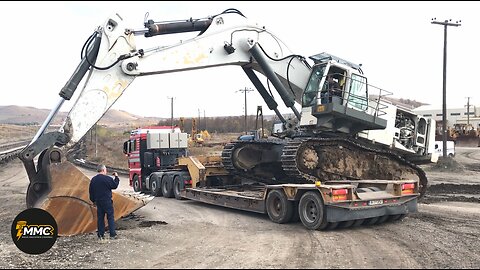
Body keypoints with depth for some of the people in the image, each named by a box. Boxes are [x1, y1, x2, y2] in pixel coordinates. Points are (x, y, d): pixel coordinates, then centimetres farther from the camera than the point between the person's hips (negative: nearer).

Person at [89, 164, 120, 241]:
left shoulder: (93, 179, 7)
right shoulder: (108, 178, -14)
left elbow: (91, 191, 12)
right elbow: (115, 185, -4)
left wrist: (93, 200, 21)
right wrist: (116, 177, 8)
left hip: (98, 201, 6)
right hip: (107, 201, -5)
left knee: (100, 218, 10)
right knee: (110, 217, 2)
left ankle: (100, 235, 12)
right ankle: (112, 234, 2)